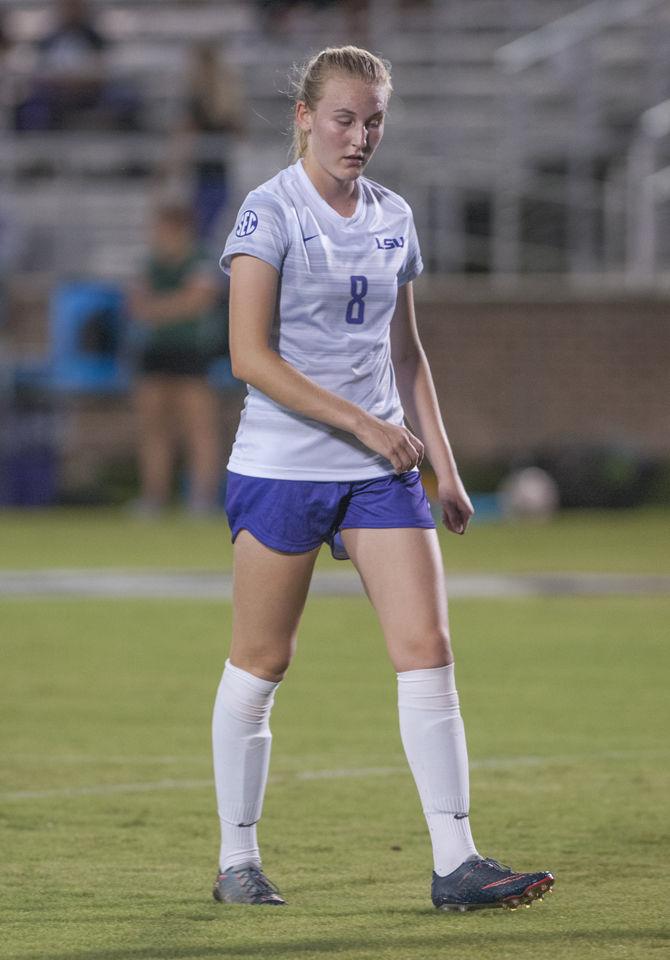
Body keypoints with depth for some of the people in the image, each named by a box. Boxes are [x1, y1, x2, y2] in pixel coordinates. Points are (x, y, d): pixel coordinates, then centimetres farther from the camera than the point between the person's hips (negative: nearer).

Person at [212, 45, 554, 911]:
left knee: (427, 649, -6)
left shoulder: (392, 217, 10)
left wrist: (442, 464, 13)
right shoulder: (271, 213, -9)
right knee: (260, 663, 3)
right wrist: (363, 423, -18)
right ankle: (237, 862, 16)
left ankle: (454, 863, -7)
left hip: (380, 467, 5)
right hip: (281, 466, -5)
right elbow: (249, 356, -16)